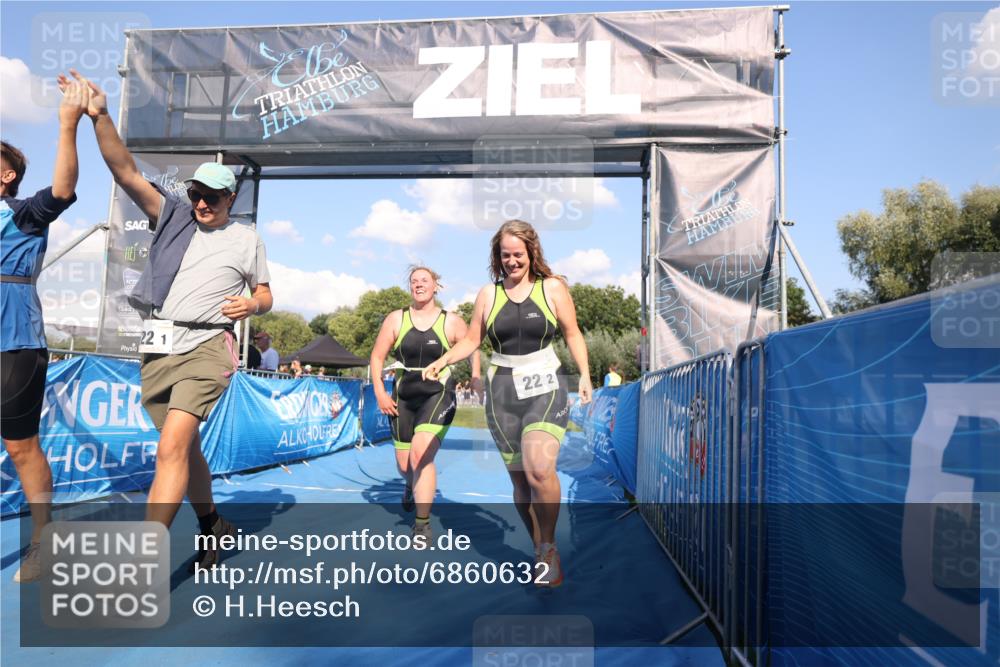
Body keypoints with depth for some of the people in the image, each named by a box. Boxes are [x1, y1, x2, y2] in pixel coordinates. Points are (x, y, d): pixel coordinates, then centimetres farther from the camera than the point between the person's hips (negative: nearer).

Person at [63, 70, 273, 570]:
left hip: (206, 346, -4)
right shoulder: (172, 215, 11)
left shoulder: (247, 238, 9)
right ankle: (211, 527, 33)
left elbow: (265, 295, 15)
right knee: (184, 448, 13)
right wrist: (100, 117, -13)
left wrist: (250, 305, -8)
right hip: (157, 349, 4)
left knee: (172, 447, -19)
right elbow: (125, 172, 0)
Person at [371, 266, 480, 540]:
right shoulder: (396, 319, 2)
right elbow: (377, 356, 6)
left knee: (421, 454, -23)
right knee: (404, 463, 11)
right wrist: (379, 392, -4)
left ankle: (422, 524, -10)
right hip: (403, 397, 3)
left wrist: (476, 379, -15)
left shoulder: (452, 322, -1)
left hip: (438, 395, -3)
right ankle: (411, 485, 51)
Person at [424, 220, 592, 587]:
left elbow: (572, 335, 8)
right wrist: (442, 361, -4)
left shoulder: (552, 288, 3)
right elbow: (472, 340, 11)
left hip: (545, 387, -3)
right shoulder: (488, 294, 8)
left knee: (538, 468, -23)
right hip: (503, 391, 3)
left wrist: (585, 375, -1)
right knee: (519, 478, 5)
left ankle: (549, 547, -1)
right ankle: (541, 551, 23)